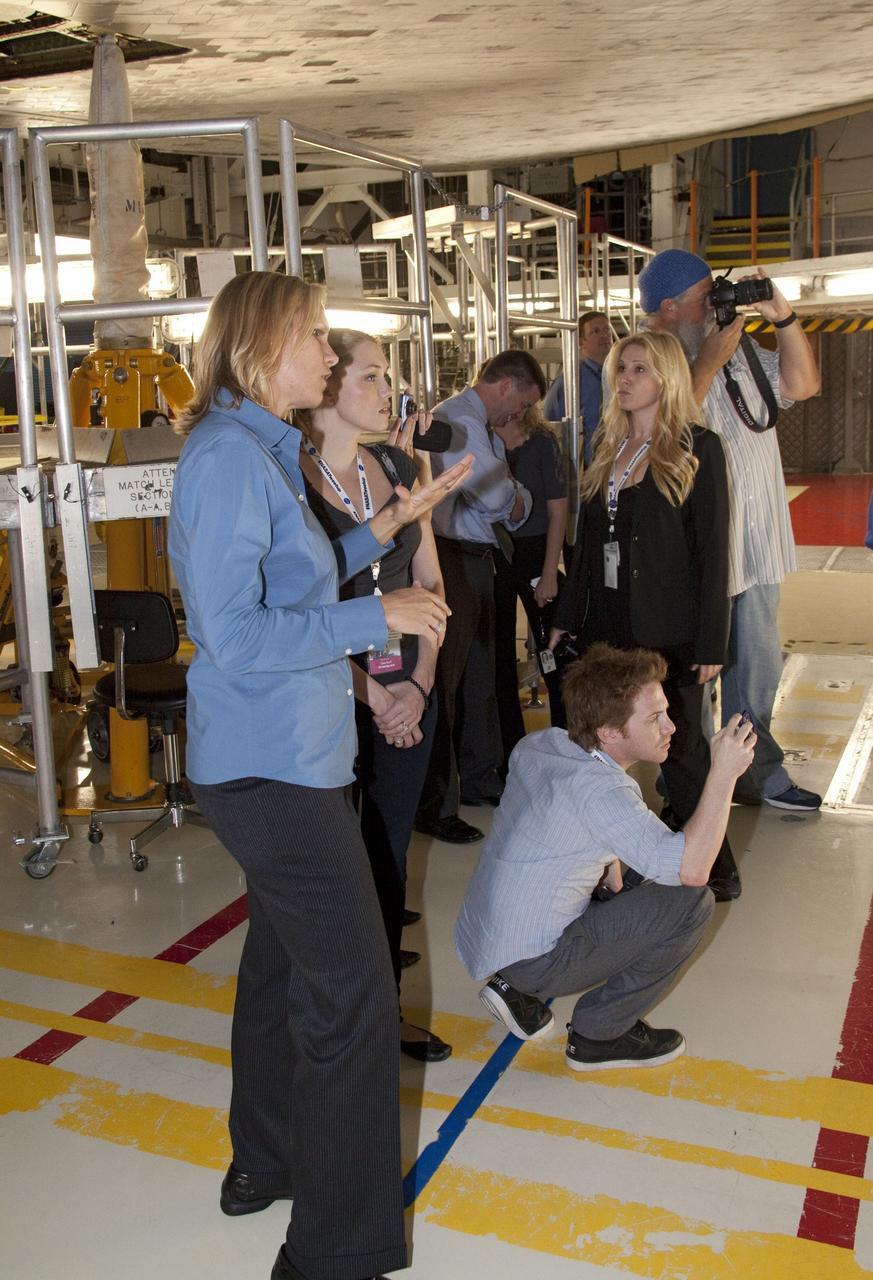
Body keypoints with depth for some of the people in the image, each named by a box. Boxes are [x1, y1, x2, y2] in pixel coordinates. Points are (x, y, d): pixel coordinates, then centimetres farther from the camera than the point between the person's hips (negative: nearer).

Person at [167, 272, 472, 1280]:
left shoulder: (258, 450, 12)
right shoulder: (228, 456, -19)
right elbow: (236, 638, -24)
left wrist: (387, 525, 12)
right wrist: (378, 617, -20)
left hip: (276, 759, 11)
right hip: (276, 768, -11)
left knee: (283, 961, 23)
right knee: (352, 999, -4)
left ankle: (265, 1164, 42)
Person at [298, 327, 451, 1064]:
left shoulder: (397, 465, 7)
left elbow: (429, 580, 8)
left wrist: (420, 682, -3)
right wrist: (372, 696, -13)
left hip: (407, 694, 5)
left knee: (390, 853, 15)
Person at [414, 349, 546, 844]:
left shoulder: (483, 427, 17)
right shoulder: (458, 422, -16)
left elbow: (518, 504, 17)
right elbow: (497, 497, -20)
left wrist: (513, 501, -5)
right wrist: (515, 497, 2)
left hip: (478, 560, 11)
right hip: (452, 560, -10)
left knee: (480, 675, 19)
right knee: (444, 682, -5)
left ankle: (478, 779, 34)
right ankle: (434, 805, 3)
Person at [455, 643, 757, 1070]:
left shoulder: (537, 745, 0)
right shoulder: (596, 788, -26)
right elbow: (691, 869, -31)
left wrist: (613, 881, 9)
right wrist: (723, 773, -26)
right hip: (532, 960, -8)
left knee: (633, 891, 29)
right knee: (691, 901, -10)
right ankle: (599, 1035, 3)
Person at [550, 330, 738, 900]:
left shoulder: (696, 448, -6)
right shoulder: (607, 446, 12)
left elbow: (712, 549, -9)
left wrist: (711, 641, -12)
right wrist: (567, 617, 12)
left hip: (669, 629, -5)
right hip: (606, 623, 5)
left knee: (680, 748, 3)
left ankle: (713, 867, 21)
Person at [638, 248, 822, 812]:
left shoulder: (739, 348, 12)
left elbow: (802, 384, 15)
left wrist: (784, 316, 2)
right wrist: (708, 363, -23)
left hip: (757, 543, 8)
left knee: (758, 667, 18)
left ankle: (758, 774, 33)